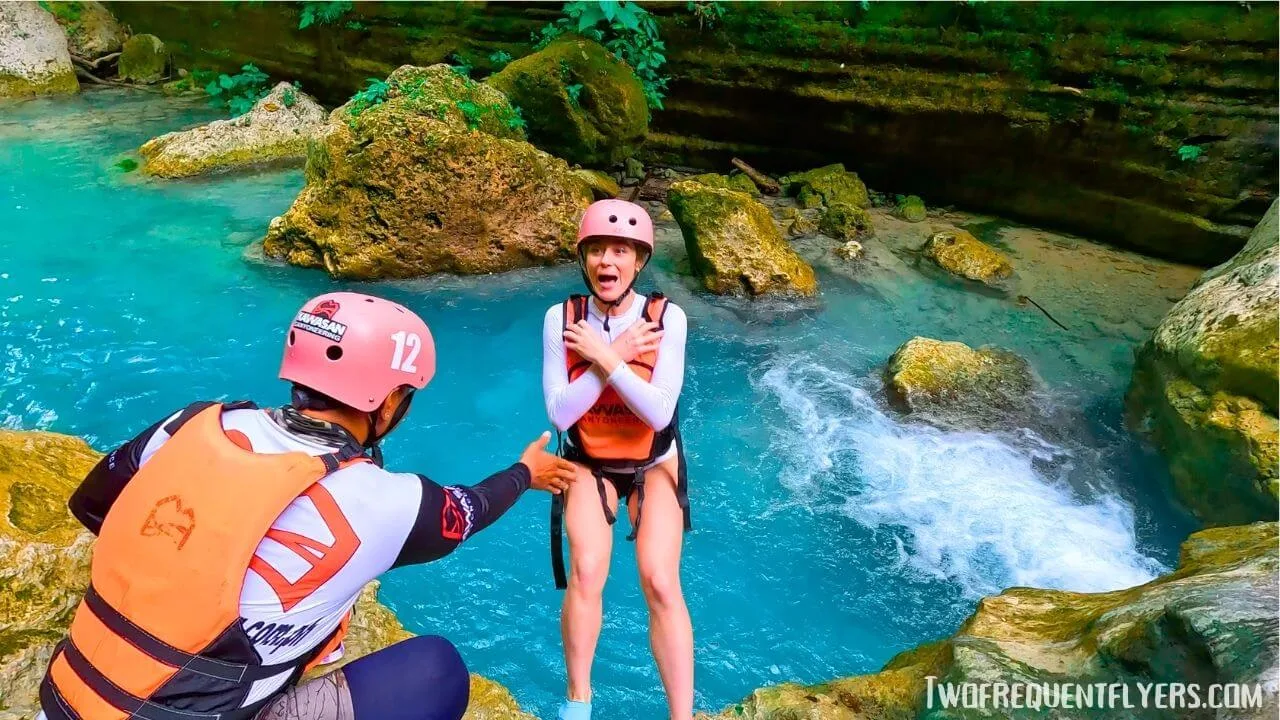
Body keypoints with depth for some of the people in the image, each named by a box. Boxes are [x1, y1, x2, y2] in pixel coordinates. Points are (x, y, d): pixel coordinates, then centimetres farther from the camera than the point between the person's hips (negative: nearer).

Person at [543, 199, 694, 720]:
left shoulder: (666, 318, -18)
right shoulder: (561, 318, -14)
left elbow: (659, 413, -23)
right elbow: (560, 414, -18)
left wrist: (603, 357, -27)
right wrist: (619, 355, -24)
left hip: (653, 465, 0)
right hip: (590, 464, 1)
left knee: (660, 583, -14)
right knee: (585, 572, -17)